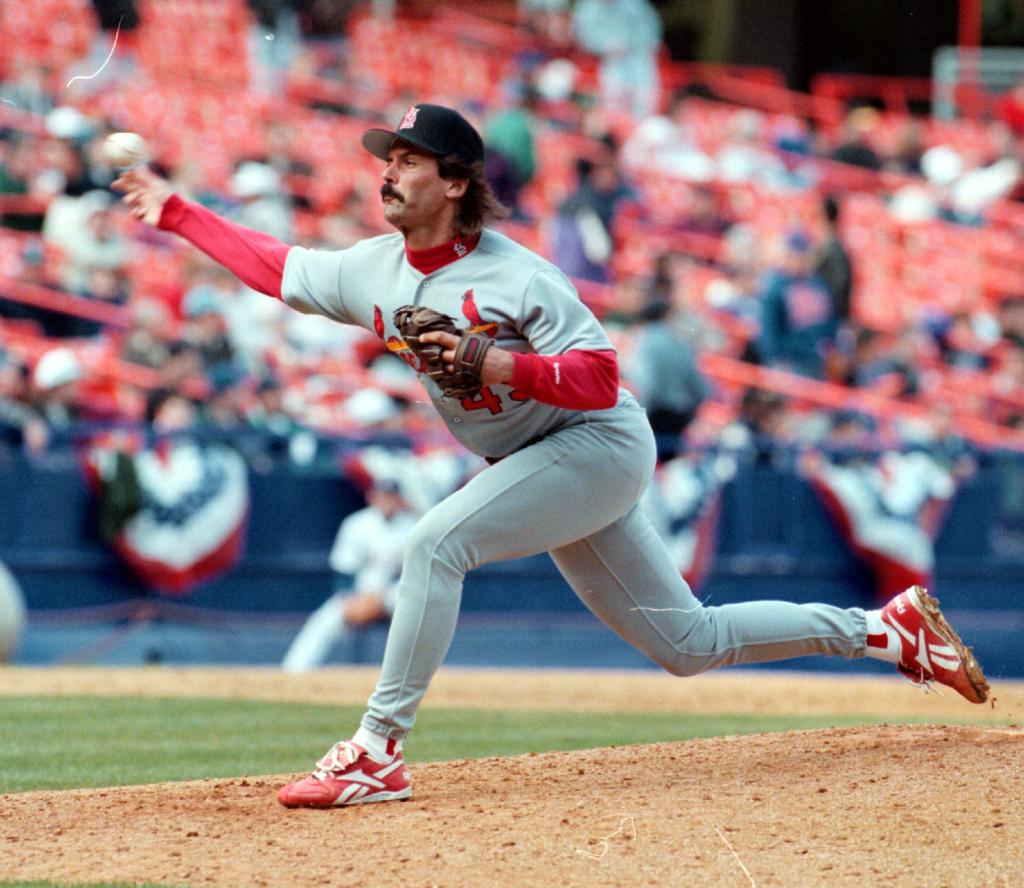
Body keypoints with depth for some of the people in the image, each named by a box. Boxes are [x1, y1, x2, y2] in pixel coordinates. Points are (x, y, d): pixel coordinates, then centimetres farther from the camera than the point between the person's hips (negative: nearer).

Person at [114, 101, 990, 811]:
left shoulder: (515, 276, -20)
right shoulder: (373, 272, 1)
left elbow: (599, 377, -21)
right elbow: (275, 266, 12)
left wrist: (503, 367, -35)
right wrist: (175, 212, 9)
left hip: (599, 445, -8)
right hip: (538, 466, 8)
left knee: (436, 543, -24)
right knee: (688, 642, 11)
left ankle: (379, 751, -19)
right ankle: (882, 628, 22)